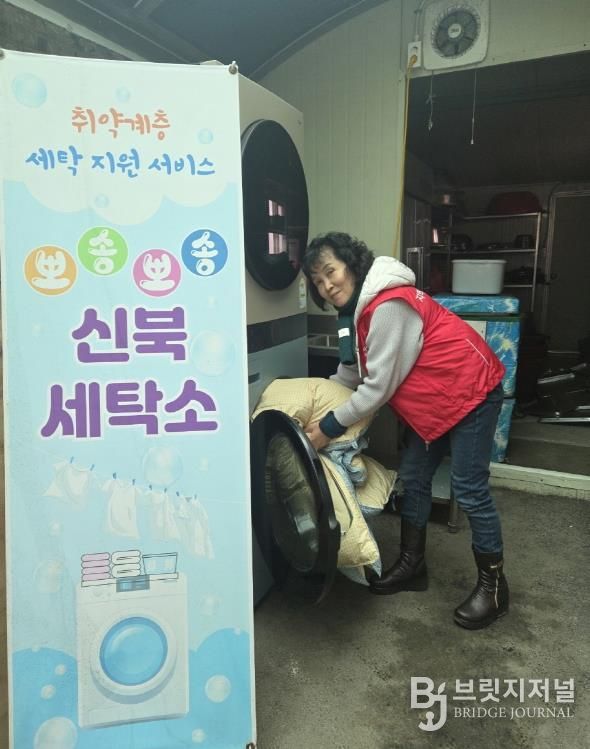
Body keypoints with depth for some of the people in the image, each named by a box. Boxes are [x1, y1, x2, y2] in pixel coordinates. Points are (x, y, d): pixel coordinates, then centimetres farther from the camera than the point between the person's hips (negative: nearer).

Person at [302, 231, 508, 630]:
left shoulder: (388, 306, -26)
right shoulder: (358, 308, 5)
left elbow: (379, 386, -24)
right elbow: (350, 373, 10)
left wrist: (330, 427, -17)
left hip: (471, 391, -10)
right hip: (434, 400, 10)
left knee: (469, 489, -3)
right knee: (413, 479, 12)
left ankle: (494, 585, 15)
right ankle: (412, 565, 27)